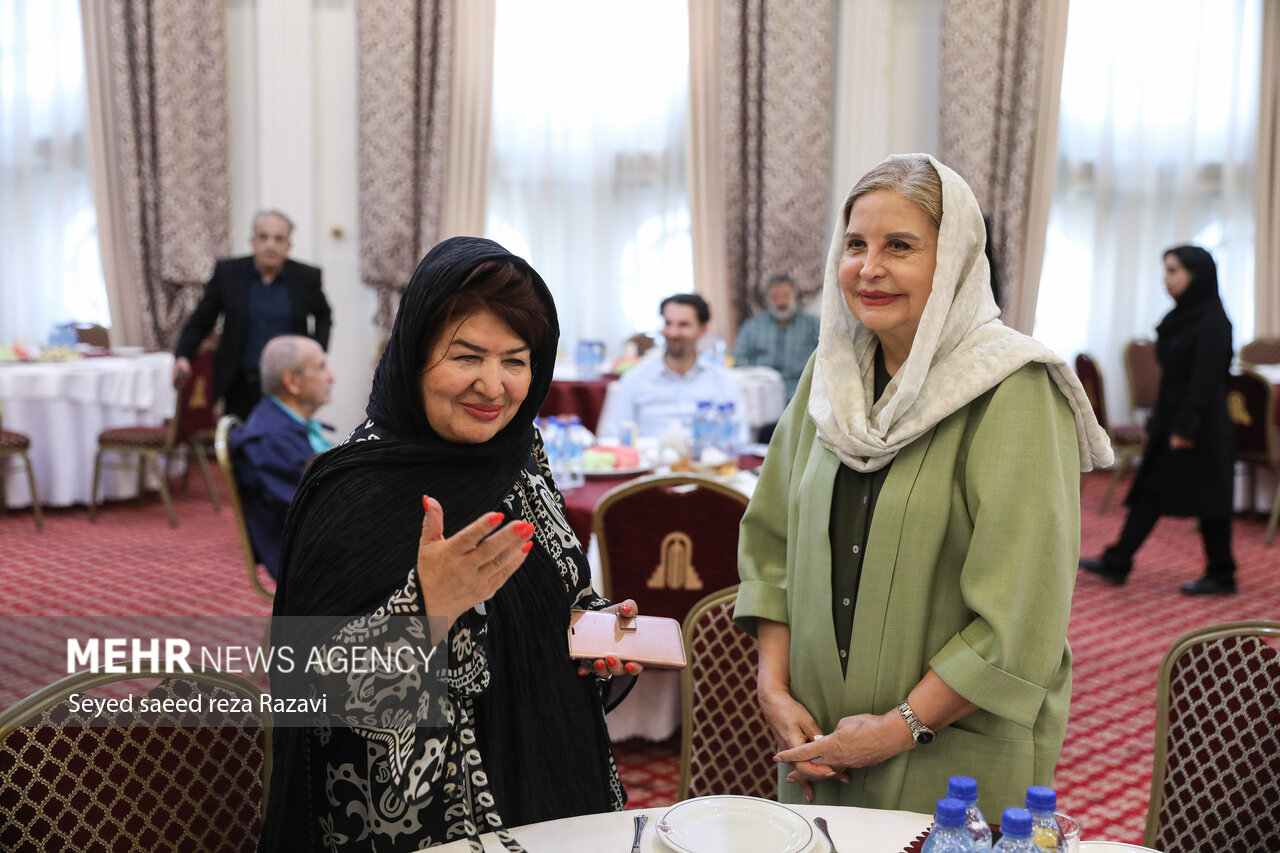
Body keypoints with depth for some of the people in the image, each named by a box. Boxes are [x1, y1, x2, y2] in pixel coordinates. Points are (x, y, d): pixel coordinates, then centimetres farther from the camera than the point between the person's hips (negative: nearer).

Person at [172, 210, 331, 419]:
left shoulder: (307, 277, 0)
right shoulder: (227, 272, 0)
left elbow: (323, 317, 17)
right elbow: (201, 319, 6)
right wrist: (182, 355, -8)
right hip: (241, 388, 1)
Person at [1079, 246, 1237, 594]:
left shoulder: (1212, 322, -14)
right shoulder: (1181, 317, 12)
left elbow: (1206, 379, -20)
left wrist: (1186, 427, -22)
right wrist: (1156, 423, 17)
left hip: (1200, 428, -9)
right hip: (1171, 421, 9)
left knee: (1206, 500, 0)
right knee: (1149, 493, 8)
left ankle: (1221, 576, 11)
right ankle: (1117, 563, 11)